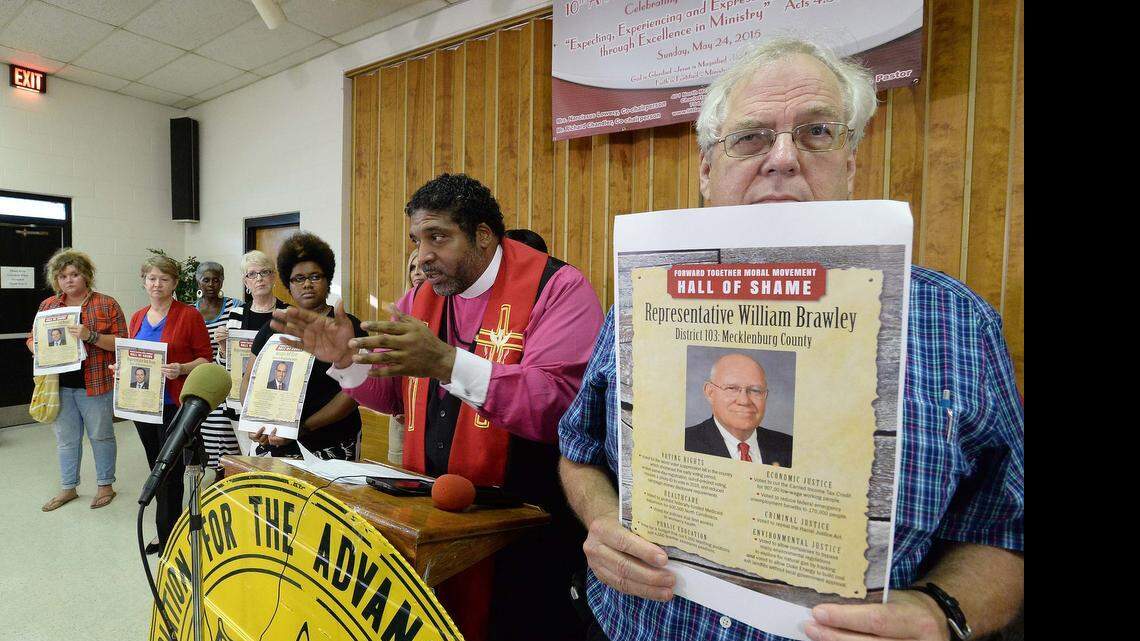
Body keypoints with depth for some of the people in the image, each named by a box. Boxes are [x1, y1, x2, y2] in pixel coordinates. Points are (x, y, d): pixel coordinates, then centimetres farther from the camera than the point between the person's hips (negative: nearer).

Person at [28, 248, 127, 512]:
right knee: (66, 438, 14)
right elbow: (32, 339, 14)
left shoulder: (107, 304, -4)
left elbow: (121, 342, -9)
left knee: (101, 435, 8)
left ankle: (106, 485, 23)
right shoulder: (48, 305, 8)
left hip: (96, 383, -4)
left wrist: (91, 336, -24)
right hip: (60, 384, 4)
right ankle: (68, 488, 29)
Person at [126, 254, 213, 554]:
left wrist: (181, 369, -26)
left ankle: (167, 535, 13)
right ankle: (168, 532, 30)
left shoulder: (189, 315, -8)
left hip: (175, 405, -7)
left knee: (169, 473, -1)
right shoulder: (137, 318, 11)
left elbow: (206, 358, -9)